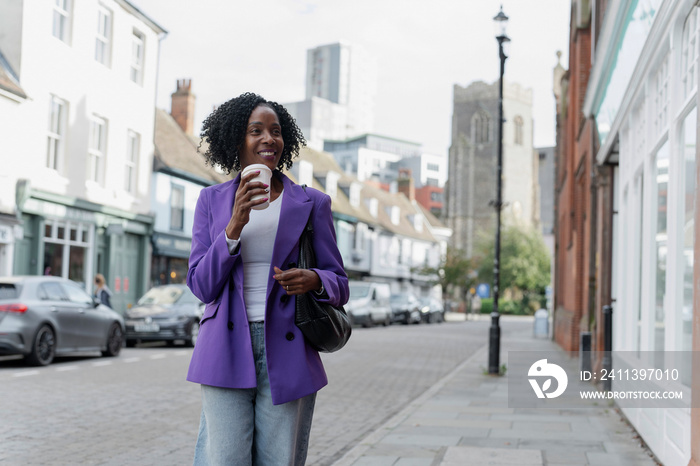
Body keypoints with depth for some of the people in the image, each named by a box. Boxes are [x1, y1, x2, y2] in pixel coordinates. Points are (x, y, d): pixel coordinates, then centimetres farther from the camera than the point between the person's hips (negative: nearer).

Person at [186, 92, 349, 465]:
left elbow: (339, 284, 9)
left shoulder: (311, 203, 8)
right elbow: (202, 286, 2)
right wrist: (235, 226, -12)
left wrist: (313, 281, -15)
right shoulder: (212, 201, 10)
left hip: (287, 354, 0)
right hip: (227, 353, 0)